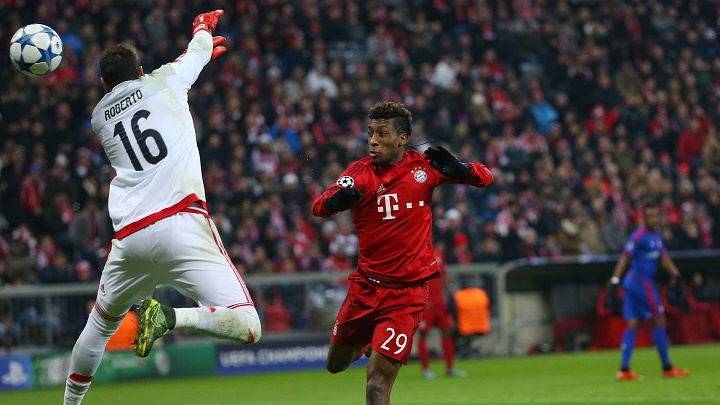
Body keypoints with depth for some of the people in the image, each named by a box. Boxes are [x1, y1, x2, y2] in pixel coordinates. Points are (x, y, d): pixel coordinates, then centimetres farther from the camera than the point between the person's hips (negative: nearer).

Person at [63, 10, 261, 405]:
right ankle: (168, 317, -29)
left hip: (129, 236, 5)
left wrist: (201, 46, 48)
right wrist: (202, 28, 55)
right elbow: (201, 47, 31)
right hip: (181, 224, -4)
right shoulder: (163, 82, 12)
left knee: (100, 324, 28)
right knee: (246, 327, -12)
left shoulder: (99, 116, 21)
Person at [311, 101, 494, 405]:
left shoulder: (424, 166, -5)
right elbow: (318, 207, -21)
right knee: (336, 365, 20)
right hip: (365, 286, 3)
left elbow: (485, 177, 2)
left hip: (407, 292, -3)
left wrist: (457, 169, -20)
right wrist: (336, 200, -45)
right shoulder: (360, 172, -6)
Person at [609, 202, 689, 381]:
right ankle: (667, 367, 5)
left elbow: (663, 257, 19)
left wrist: (676, 274, 8)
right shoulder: (639, 236, -15)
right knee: (659, 321, -2)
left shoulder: (656, 234, 13)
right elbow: (625, 257, -19)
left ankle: (624, 369, 0)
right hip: (641, 283, -9)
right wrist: (615, 279, -25)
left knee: (633, 324, 4)